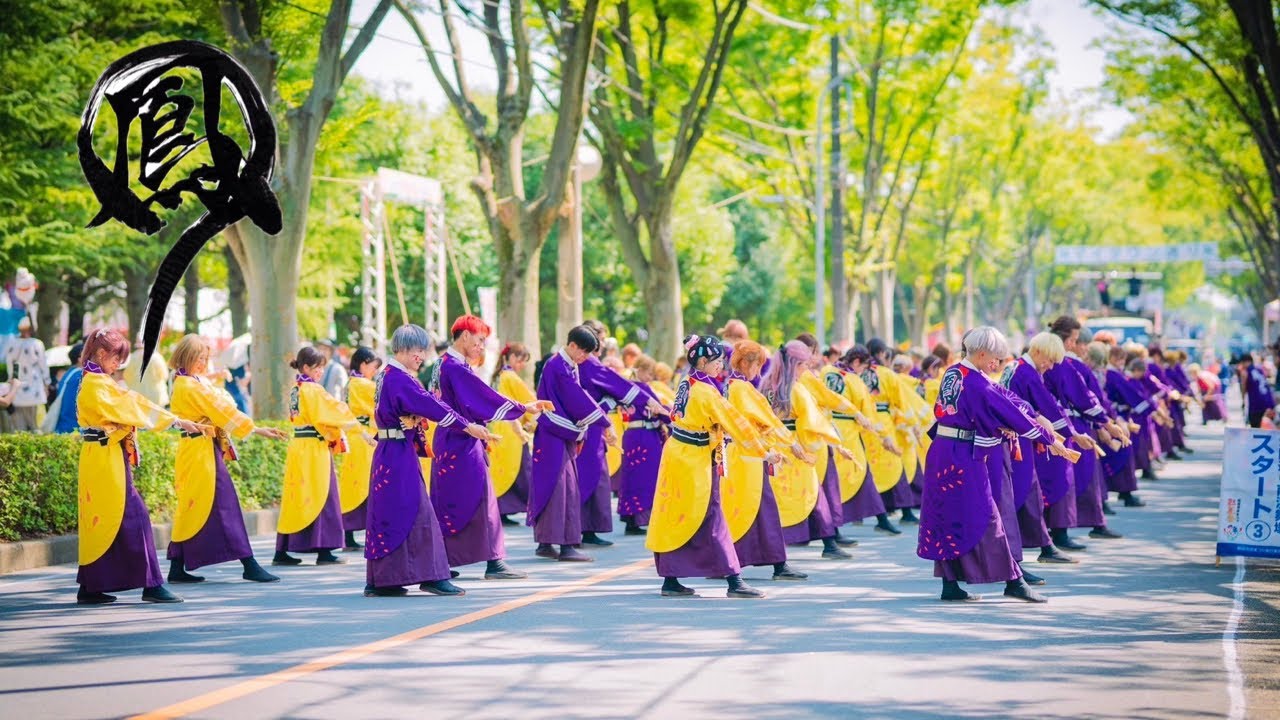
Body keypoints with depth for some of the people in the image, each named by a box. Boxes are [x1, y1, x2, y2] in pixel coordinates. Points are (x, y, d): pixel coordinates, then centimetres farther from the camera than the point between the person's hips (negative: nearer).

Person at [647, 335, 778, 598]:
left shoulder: (687, 385, 8)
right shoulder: (707, 391, -18)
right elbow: (734, 422, -17)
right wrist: (764, 452, -12)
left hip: (678, 456, 9)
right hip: (695, 461, -9)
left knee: (678, 521, 11)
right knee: (711, 520, -7)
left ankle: (670, 581, 14)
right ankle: (734, 582, -5)